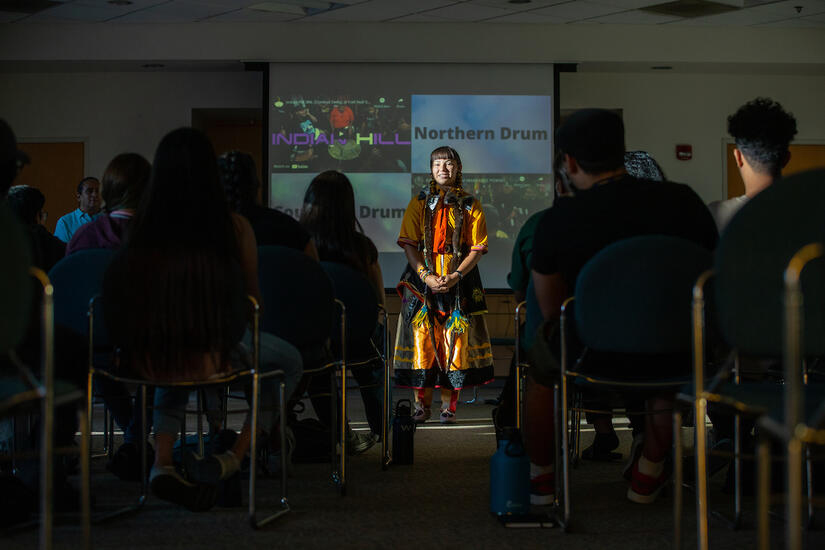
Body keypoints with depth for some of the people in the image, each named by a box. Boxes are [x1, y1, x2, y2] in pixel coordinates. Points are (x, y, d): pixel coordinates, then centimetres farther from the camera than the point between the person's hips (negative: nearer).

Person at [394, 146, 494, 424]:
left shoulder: (471, 206, 7)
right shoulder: (419, 203, 8)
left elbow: (477, 249, 2)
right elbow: (409, 244, 2)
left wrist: (456, 276, -13)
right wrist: (426, 276, -12)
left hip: (459, 281, 0)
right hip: (424, 278, 0)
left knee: (455, 340, -3)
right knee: (422, 338, -5)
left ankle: (448, 406, 3)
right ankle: (422, 403, 2)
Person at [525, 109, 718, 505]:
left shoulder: (556, 222, -8)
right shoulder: (682, 201, -4)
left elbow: (552, 312, 2)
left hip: (593, 354, -1)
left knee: (542, 356, 34)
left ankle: (540, 478, 49)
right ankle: (649, 475, 46)